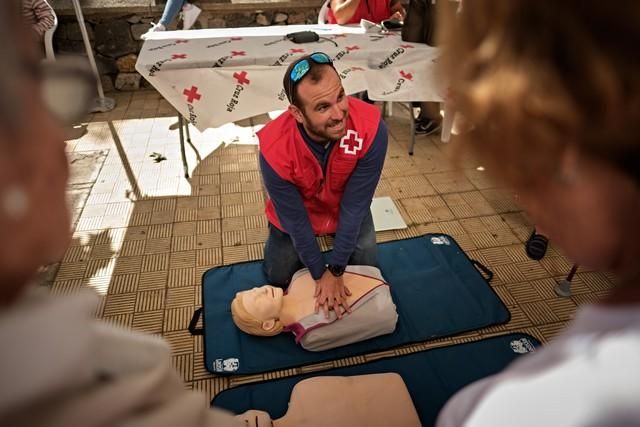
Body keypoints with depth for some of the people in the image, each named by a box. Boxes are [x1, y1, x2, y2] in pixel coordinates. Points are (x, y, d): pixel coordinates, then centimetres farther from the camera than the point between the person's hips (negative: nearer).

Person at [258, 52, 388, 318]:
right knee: (278, 278, 8)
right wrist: (320, 274, -15)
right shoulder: (275, 149, -38)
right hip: (296, 212, 0)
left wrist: (336, 270, -21)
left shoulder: (371, 127, -37)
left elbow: (354, 206, -27)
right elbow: (295, 220, -23)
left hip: (347, 208, 1)